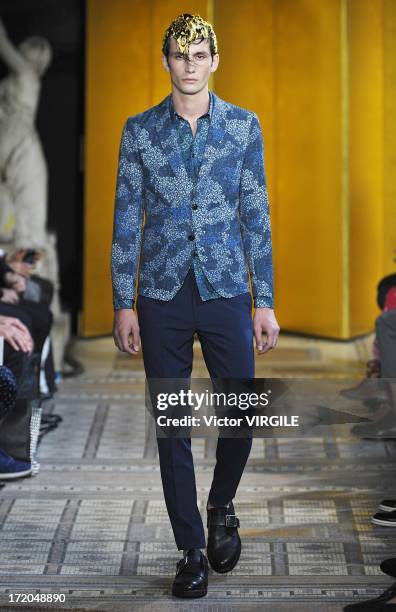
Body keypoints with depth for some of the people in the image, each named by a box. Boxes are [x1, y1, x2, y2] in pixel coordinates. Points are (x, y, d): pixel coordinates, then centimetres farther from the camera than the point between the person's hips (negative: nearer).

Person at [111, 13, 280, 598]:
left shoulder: (244, 126, 4)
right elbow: (126, 221, 4)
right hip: (163, 297, 0)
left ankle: (221, 507, 30)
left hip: (226, 292, 0)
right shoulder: (140, 130, 3)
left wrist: (265, 303, 0)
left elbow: (257, 218, 4)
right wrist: (123, 304, -1)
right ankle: (191, 550, 16)